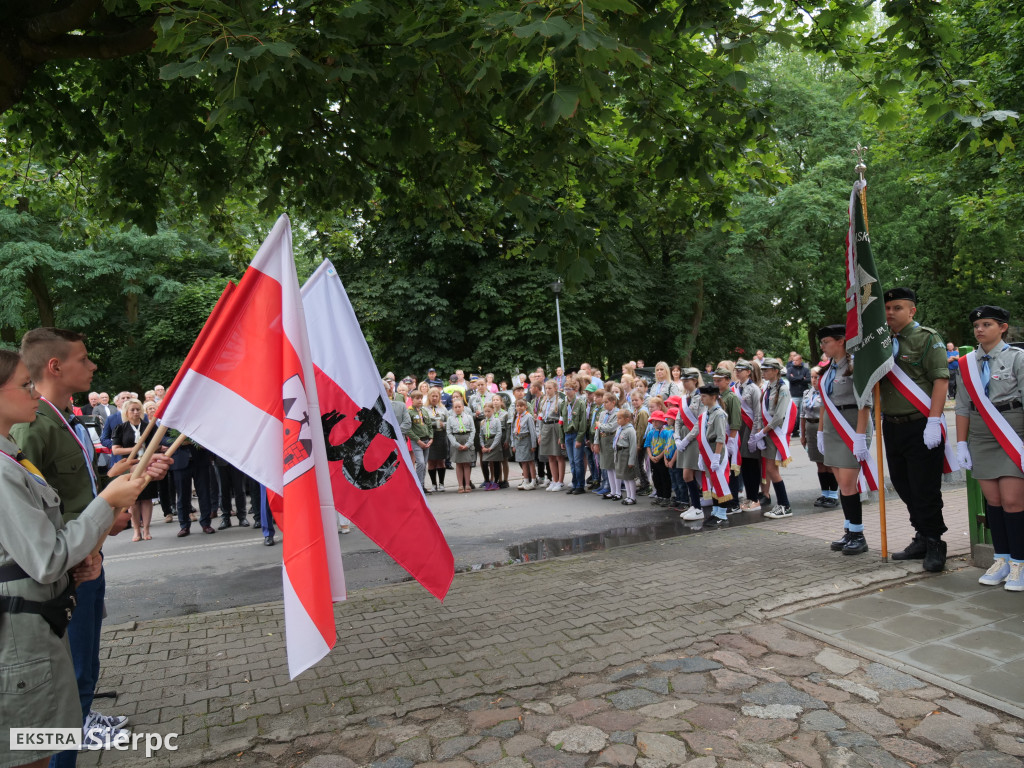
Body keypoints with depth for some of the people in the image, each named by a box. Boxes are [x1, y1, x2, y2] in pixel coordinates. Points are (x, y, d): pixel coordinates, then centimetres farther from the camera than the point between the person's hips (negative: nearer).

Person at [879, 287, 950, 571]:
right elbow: (873, 382, 18)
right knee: (903, 485, 12)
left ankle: (935, 545, 13)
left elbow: (941, 380, -13)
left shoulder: (927, 338, -6)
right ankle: (922, 538, 26)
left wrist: (934, 422, -20)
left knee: (925, 489, -2)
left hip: (921, 427, -6)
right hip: (892, 427, 7)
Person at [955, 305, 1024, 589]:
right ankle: (1001, 559, 15)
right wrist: (961, 444, 4)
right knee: (993, 500, 5)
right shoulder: (967, 364, 8)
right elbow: (963, 407, 9)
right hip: (980, 440, 4)